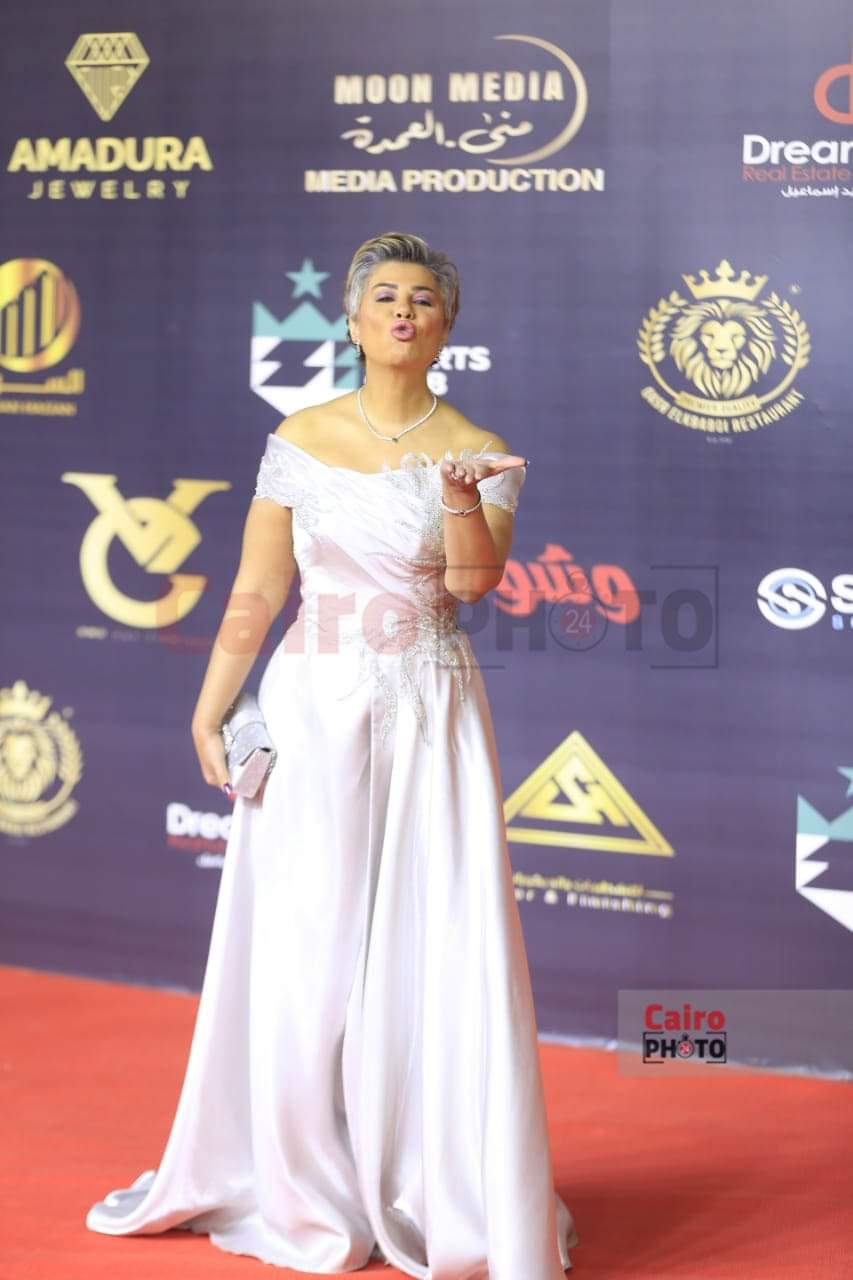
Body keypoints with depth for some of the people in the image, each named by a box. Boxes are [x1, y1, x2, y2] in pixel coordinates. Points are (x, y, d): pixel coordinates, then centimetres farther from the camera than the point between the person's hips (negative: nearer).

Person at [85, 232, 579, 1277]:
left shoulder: (478, 452, 2)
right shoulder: (298, 442, 5)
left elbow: (475, 576, -14)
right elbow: (256, 590, 5)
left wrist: (461, 497, -32)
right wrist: (210, 710, 0)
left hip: (430, 718, -1)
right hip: (312, 710, 1)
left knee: (441, 949, -2)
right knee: (302, 950, 5)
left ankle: (453, 1196, 12)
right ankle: (302, 1189, 23)